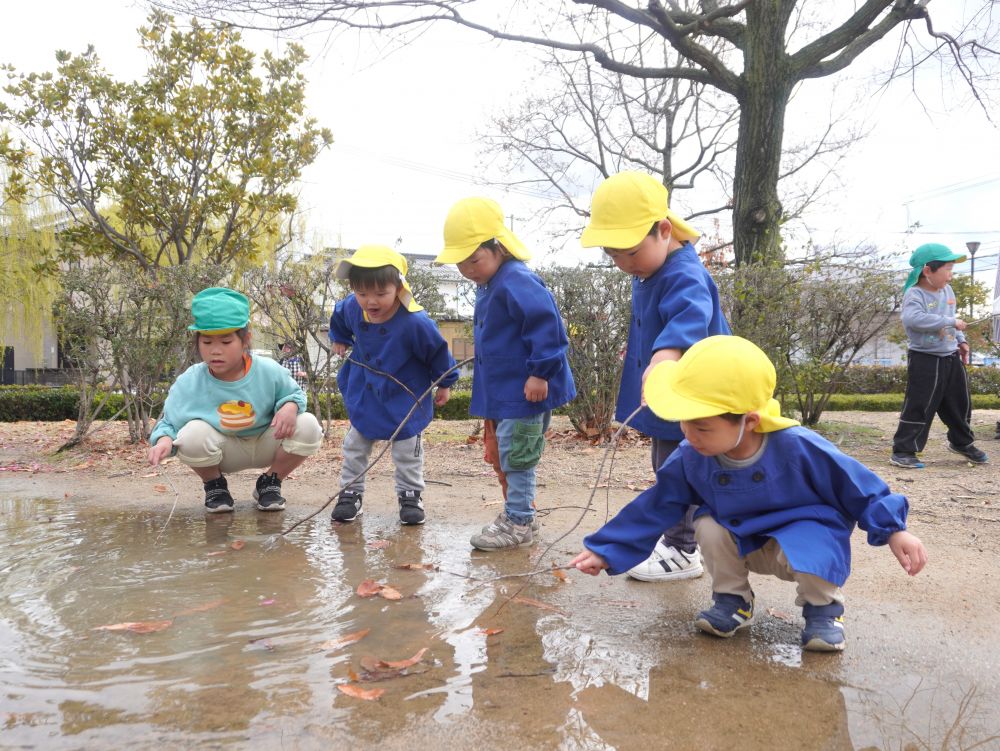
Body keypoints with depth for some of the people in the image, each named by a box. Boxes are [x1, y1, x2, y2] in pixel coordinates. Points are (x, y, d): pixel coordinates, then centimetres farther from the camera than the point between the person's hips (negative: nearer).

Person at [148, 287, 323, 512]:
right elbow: (168, 423, -14)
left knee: (308, 427, -24)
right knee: (193, 433, -34)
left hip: (265, 445, 1)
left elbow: (294, 394, -2)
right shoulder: (189, 382, -19)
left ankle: (270, 482, 4)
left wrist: (290, 407, -27)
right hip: (224, 452, -1)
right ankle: (215, 485, 1)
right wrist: (165, 439, -39)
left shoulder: (268, 371, -18)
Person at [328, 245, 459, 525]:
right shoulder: (351, 308, -18)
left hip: (404, 399, -4)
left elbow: (438, 352, -15)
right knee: (354, 447, 12)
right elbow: (340, 318, 11)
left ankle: (410, 495, 25)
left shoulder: (415, 322, -33)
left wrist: (445, 384, -3)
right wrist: (340, 339, 25)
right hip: (363, 395, 4)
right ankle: (350, 493, 27)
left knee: (407, 452, 8)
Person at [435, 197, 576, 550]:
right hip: (501, 391, 11)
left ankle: (518, 523, 12)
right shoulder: (488, 286, 12)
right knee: (501, 455, 19)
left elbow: (546, 323, -27)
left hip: (524, 391, -11)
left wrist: (541, 372, -26)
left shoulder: (516, 282, -21)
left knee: (516, 456, -1)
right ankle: (518, 513, 33)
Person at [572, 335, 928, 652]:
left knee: (809, 550, -35)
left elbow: (856, 487, -15)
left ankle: (823, 607, 0)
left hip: (804, 532, -4)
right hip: (742, 543, 4)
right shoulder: (690, 459, -19)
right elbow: (653, 509, -8)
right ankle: (733, 600, 2)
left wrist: (894, 530, -17)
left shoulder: (797, 448, -30)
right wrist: (605, 550, -8)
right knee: (708, 527, -23)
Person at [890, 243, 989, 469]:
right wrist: (951, 322, -31)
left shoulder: (947, 291, 9)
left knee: (960, 402, 18)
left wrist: (961, 341, 16)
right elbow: (914, 318, -37)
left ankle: (962, 442, 39)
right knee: (918, 406, -7)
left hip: (951, 357, 8)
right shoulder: (915, 294, -18)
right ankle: (903, 451, 0)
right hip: (924, 359, -8)